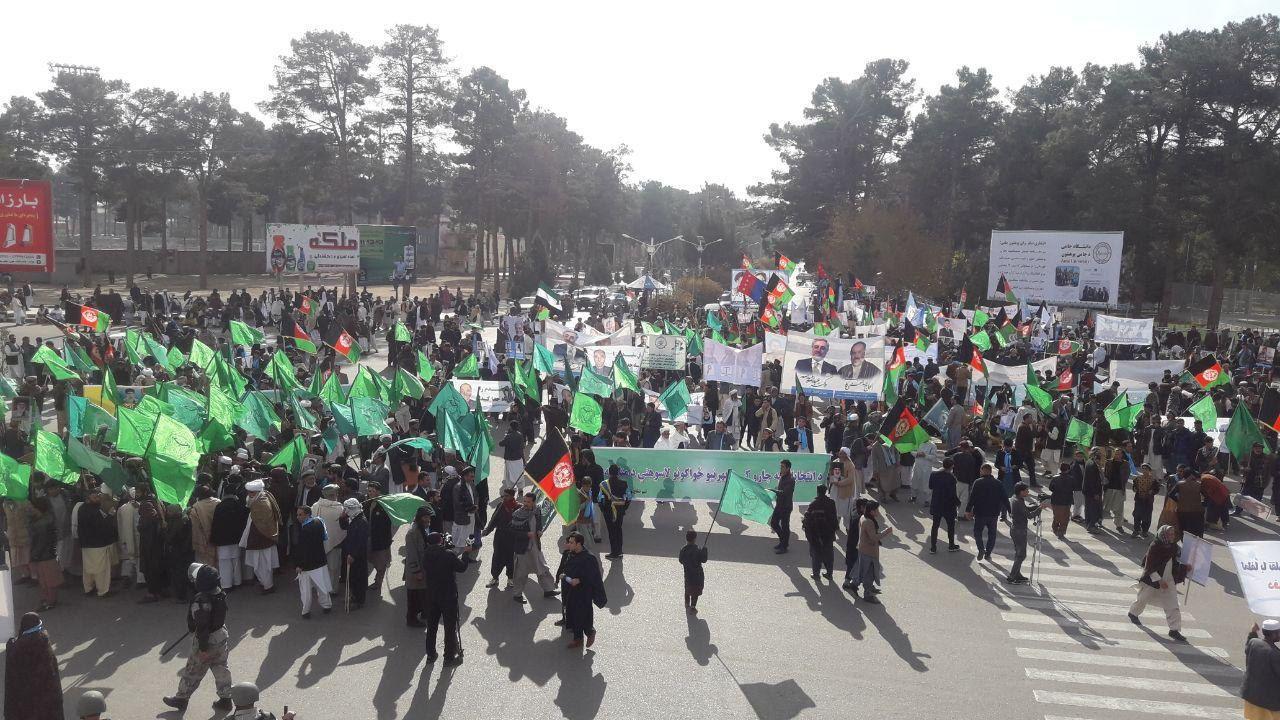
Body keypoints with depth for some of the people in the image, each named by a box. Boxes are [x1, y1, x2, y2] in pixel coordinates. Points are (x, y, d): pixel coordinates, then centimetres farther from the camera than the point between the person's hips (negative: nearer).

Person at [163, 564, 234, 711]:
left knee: (192, 671, 13)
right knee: (221, 668, 16)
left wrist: (203, 648, -18)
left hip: (207, 640, -7)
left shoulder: (201, 602, -29)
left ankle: (181, 698, 32)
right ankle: (225, 699, 23)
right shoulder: (220, 593, -6)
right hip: (222, 636, 7)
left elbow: (202, 627, -26)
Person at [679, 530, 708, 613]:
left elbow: (681, 561, 1)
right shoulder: (697, 551, -24)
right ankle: (692, 607, 15)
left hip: (687, 574, 5)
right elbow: (704, 560, -14)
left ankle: (687, 605, 40)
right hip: (697, 575, -5)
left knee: (687, 590, 24)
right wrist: (704, 549, -5)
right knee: (695, 593, 10)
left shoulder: (683, 549, -8)